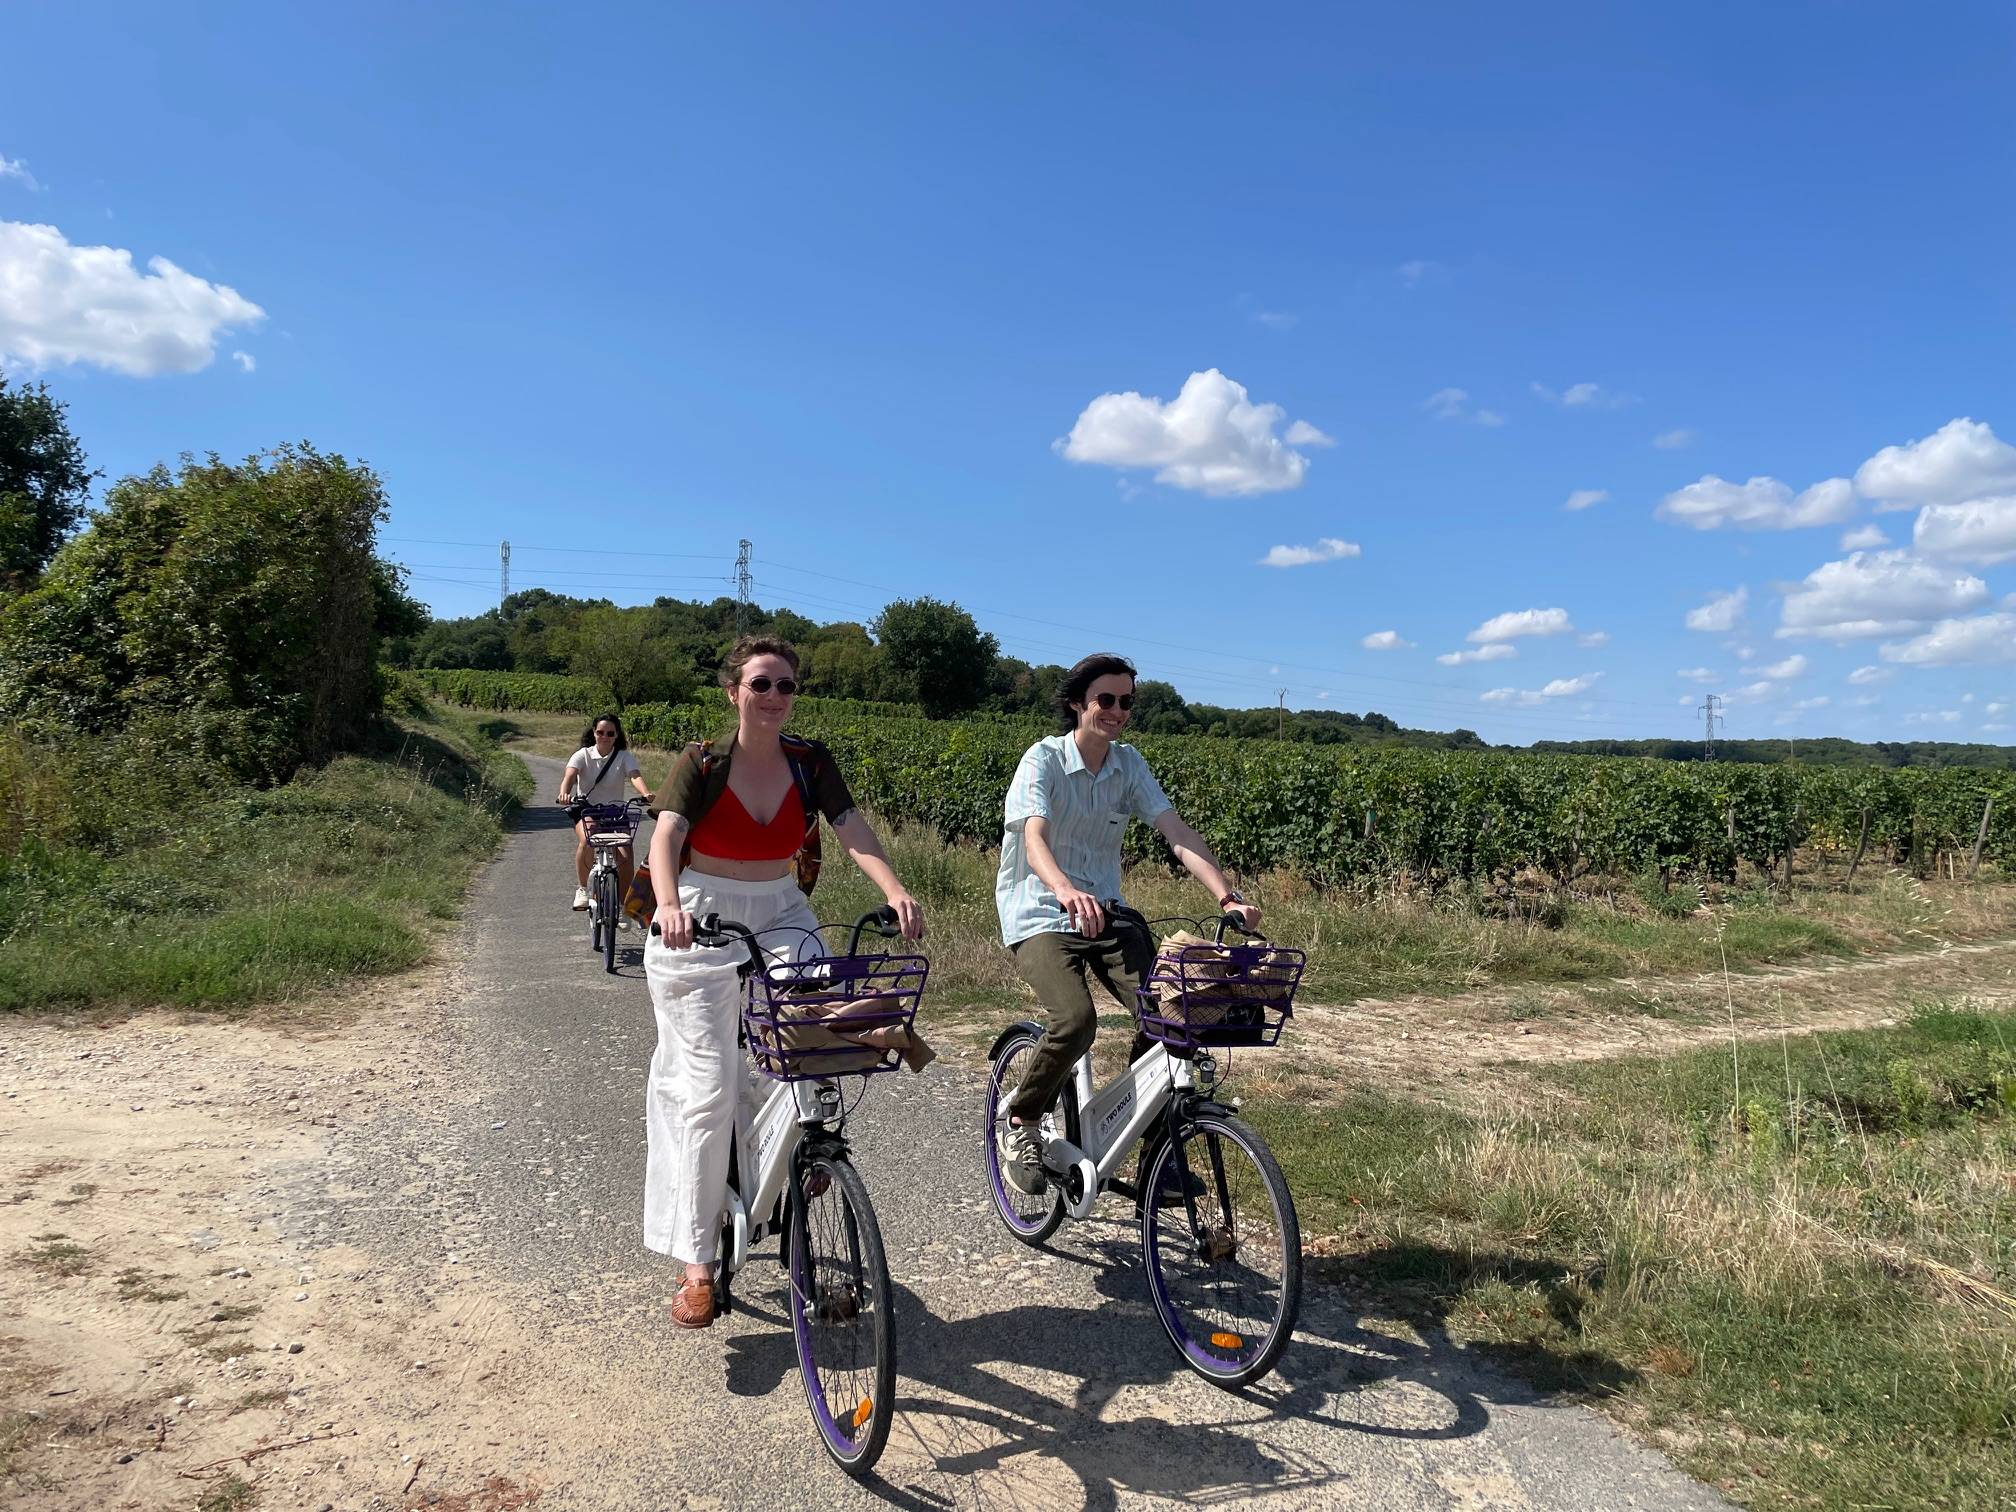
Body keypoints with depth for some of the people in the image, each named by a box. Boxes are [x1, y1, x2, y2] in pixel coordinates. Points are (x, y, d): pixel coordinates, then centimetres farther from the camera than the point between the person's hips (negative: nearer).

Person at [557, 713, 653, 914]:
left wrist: (645, 793, -46)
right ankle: (582, 889, -11)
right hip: (586, 811, -1)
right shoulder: (583, 755, -4)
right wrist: (564, 793, -46)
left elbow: (635, 776, -23)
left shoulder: (624, 757, -3)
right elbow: (570, 775, -23)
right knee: (587, 841, -34)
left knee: (625, 857, -18)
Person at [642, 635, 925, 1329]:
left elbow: (855, 833, -14)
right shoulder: (701, 764, -9)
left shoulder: (810, 763, -2)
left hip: (781, 918, 3)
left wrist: (896, 892, -33)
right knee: (708, 1087, -5)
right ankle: (696, 1264, 7)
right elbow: (666, 837, -25)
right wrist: (668, 905, -45)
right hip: (698, 923, -2)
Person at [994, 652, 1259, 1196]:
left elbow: (1178, 834, -6)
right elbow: (1034, 839, -28)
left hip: (1106, 913, 5)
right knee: (1074, 1020, -29)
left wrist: (1228, 898, -22)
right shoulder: (1044, 759, -11)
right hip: (1041, 914, -5)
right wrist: (1066, 890, -50)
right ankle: (1021, 1122, 0)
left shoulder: (1129, 764, 3)